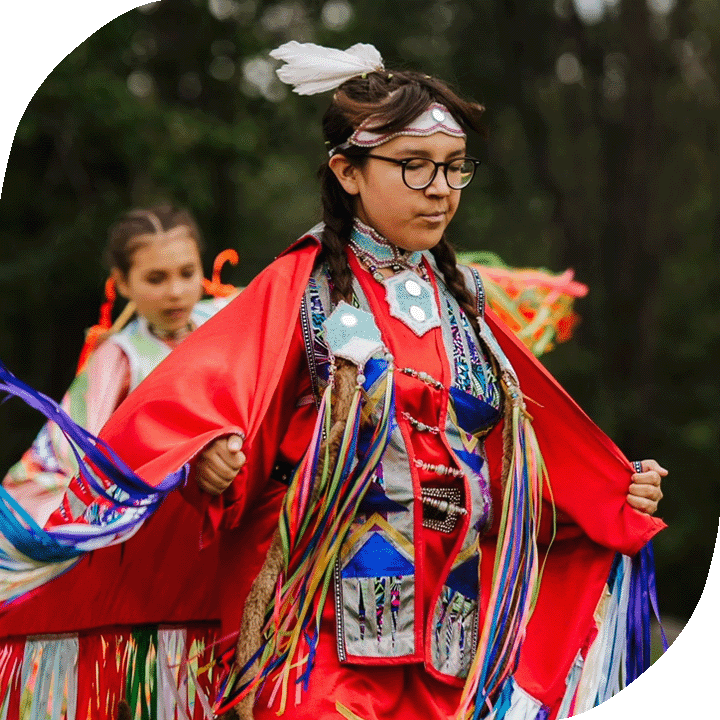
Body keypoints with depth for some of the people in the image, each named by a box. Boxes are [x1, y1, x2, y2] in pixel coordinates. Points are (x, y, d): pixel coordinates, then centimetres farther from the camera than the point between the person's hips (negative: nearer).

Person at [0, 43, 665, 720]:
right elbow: (198, 395, -15)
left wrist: (616, 498, 11)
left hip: (453, 617, 5)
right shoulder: (301, 288, -3)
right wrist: (208, 461, -35)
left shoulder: (457, 298, 14)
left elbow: (527, 434, 20)